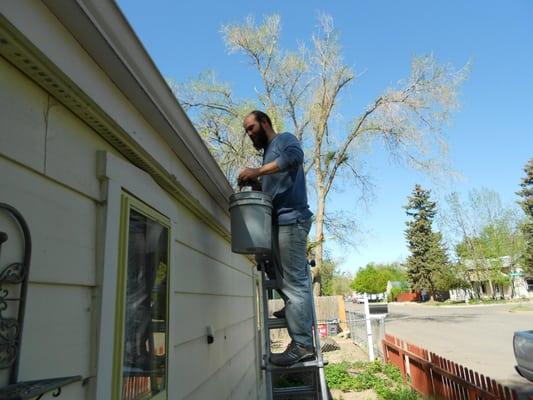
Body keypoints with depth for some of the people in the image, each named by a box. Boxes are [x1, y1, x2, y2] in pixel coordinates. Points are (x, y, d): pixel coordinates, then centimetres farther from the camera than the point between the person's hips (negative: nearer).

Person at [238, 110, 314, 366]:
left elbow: (295, 156, -23)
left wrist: (257, 171, -25)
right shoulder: (268, 152, 27)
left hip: (291, 218, -9)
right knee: (287, 277, 13)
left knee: (294, 280, -11)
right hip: (278, 221, 9)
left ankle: (302, 344, -8)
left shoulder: (284, 139, 2)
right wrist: (255, 183, 3)